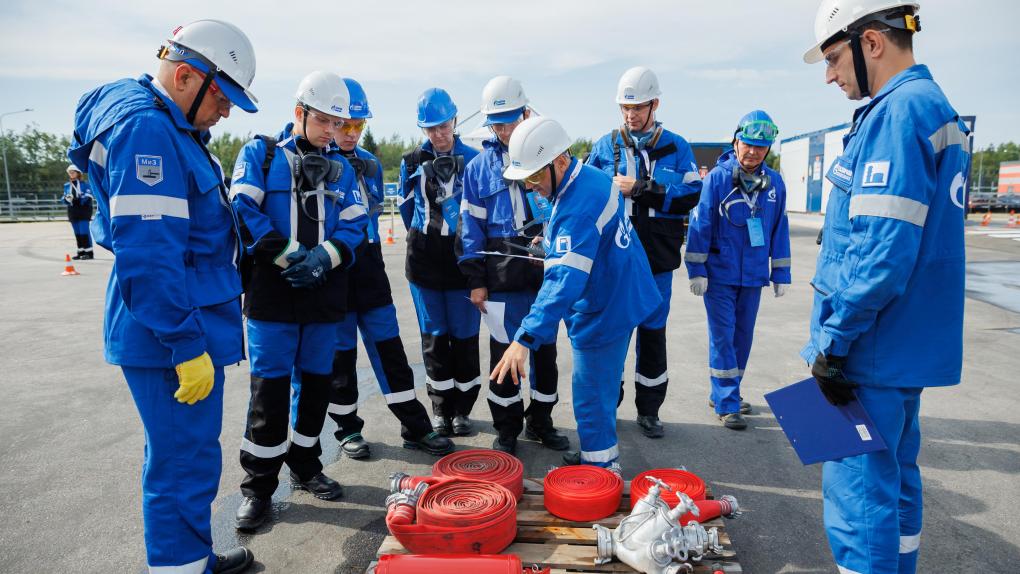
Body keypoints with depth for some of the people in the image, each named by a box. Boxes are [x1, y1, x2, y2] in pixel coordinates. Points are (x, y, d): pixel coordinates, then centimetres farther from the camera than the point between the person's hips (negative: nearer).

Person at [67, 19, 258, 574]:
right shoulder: (146, 128, -17)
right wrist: (187, 343, -21)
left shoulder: (168, 127, 15)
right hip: (169, 334, -11)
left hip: (188, 325, 11)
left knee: (181, 453, 20)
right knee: (185, 462, -1)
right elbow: (148, 254, -24)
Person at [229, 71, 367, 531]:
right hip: (272, 292, -4)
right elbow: (243, 210, -8)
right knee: (270, 386, -2)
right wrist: (288, 256, -15)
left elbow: (354, 225, 6)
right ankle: (258, 485, 13)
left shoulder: (340, 168, 13)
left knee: (317, 382, 11)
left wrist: (323, 258, -12)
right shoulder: (260, 153, 3)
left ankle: (305, 466, 29)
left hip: (325, 293, 4)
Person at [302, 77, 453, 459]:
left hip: (369, 268, 5)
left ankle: (415, 427, 17)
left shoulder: (369, 162, 11)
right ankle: (348, 429, 24)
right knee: (340, 354, 7)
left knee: (389, 347, 8)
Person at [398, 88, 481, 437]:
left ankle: (462, 408, 18)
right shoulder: (412, 161, 7)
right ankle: (440, 408, 20)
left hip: (462, 259, -2)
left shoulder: (473, 160, -1)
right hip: (424, 261, 2)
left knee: (464, 335, 3)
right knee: (434, 335, 7)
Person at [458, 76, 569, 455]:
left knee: (545, 347, 11)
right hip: (502, 276, -1)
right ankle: (507, 428, 22)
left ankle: (541, 422, 29)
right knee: (504, 351, 5)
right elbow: (471, 224, 3)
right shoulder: (479, 167, 4)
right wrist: (475, 279, -1)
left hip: (545, 271, 1)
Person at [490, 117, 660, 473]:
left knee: (591, 397, 4)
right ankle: (600, 455, 40)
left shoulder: (580, 206, -30)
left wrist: (526, 339, -42)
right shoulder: (590, 177, 2)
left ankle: (601, 466, 21)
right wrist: (551, 246, 8)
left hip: (603, 314, -11)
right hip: (618, 299, 11)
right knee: (601, 387, 23)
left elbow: (565, 280, -38)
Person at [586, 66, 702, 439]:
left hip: (657, 259, 0)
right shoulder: (605, 146, 5)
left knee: (653, 331, 10)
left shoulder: (676, 147, 3)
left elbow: (690, 196, -9)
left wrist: (640, 189, -16)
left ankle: (649, 410, 25)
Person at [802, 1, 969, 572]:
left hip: (873, 350, -10)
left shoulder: (898, 114, -17)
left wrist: (832, 342, -17)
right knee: (896, 473, 21)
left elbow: (882, 251, -25)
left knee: (858, 489, -1)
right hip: (910, 344, 10)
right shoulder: (938, 108, 15)